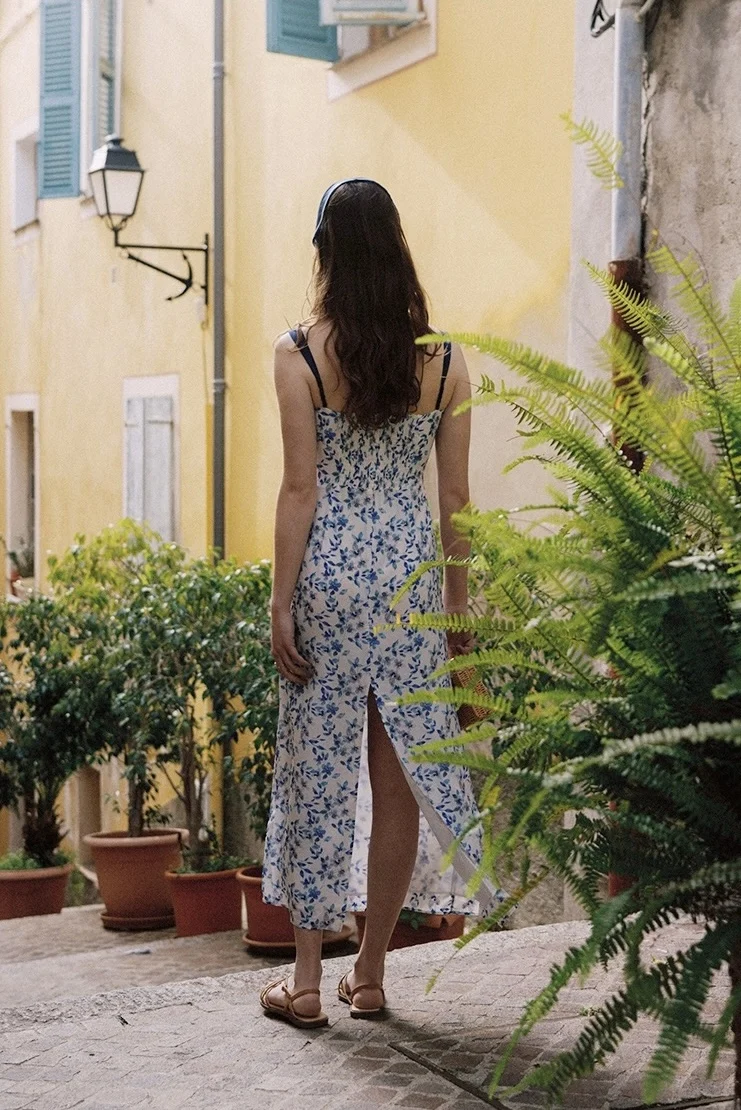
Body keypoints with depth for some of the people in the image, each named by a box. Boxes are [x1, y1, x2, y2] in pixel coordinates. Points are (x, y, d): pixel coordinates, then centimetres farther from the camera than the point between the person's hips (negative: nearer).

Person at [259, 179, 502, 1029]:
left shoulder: (300, 354, -7)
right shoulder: (444, 360, 1)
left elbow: (300, 489, -9)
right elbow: (456, 497, 3)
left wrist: (282, 603, -4)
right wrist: (459, 603, 10)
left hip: (331, 575, -2)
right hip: (411, 575, 3)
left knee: (318, 772, 6)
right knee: (400, 776, 9)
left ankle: (307, 981, 13)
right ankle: (370, 974, 18)